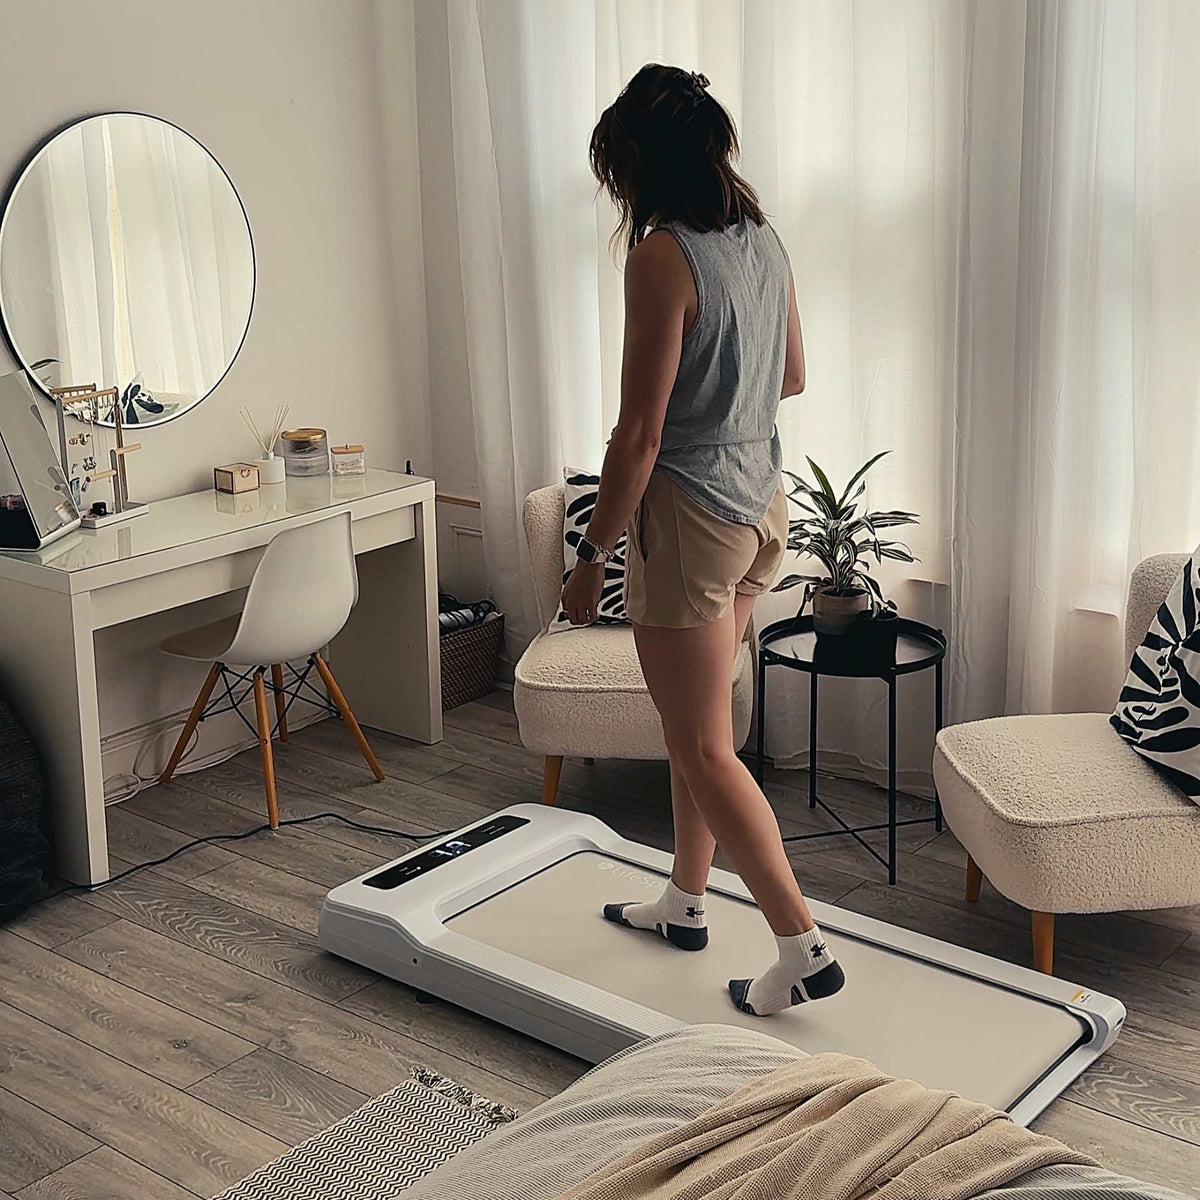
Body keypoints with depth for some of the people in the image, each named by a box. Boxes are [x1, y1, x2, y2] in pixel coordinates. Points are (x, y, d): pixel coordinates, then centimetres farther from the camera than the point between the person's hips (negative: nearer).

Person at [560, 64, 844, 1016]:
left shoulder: (662, 256, -18)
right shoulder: (764, 241, 6)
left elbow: (639, 435, -19)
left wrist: (593, 555, -11)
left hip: (690, 516, -9)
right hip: (762, 505, 9)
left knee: (705, 748, 1)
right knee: (694, 722, 21)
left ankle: (804, 949, 3)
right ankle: (685, 902, 34)